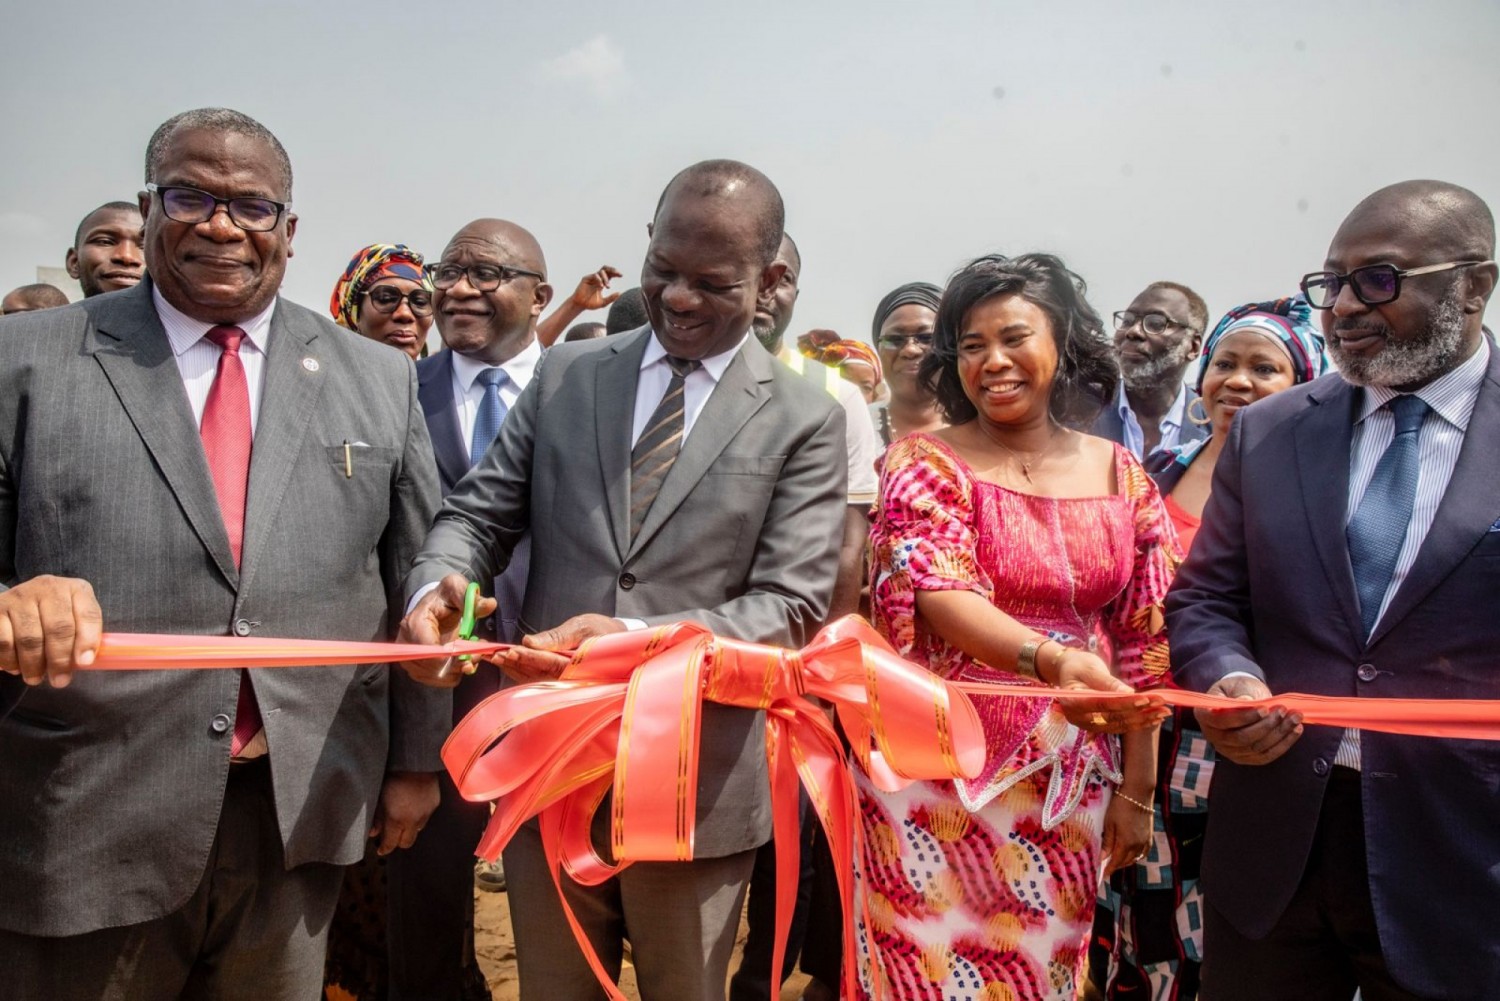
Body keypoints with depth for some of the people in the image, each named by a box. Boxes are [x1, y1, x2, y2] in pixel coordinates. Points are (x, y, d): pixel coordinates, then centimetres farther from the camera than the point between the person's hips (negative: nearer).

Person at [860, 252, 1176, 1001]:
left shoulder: (1122, 477, 3)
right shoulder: (924, 462, -7)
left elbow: (1145, 640, 6)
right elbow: (937, 596, -22)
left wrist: (1137, 789, 5)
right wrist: (1051, 659, -40)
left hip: (1070, 784, 4)